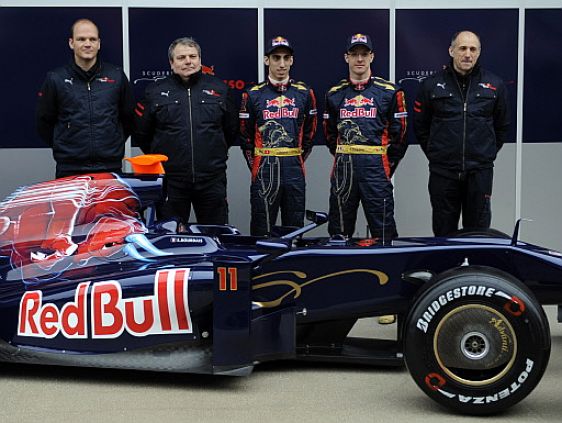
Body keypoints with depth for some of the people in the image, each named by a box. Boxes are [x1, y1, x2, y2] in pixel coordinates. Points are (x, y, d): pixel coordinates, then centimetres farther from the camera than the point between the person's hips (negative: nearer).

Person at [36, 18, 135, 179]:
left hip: (110, 167, 1)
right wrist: (64, 148, 7)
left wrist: (114, 145, 11)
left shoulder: (116, 75, 7)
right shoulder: (55, 79, 4)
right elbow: (44, 122, 11)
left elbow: (128, 117, 16)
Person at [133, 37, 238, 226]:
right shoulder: (155, 91, 4)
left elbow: (232, 129, 16)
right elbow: (141, 133, 11)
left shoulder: (219, 89, 7)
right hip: (170, 181, 0)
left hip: (212, 180, 1)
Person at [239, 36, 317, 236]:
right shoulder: (253, 95, 3)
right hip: (264, 172, -2)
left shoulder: (305, 93, 8)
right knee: (261, 230, 1)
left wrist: (295, 163, 10)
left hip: (294, 172, 2)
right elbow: (246, 137, 9)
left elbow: (309, 134, 14)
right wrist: (257, 167, 7)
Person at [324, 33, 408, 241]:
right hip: (343, 169, 3)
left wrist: (386, 165, 5)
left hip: (375, 168, -3)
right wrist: (345, 159, 12)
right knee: (339, 232, 9)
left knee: (382, 231, -3)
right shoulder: (335, 93, 12)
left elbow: (399, 134, 4)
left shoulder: (389, 92, 2)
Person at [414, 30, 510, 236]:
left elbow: (502, 126, 15)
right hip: (442, 172, 0)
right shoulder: (432, 85, 3)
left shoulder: (494, 85, 5)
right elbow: (420, 126, 9)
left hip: (480, 172, 1)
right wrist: (435, 154, 7)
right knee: (443, 230, 7)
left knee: (478, 229, 7)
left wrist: (488, 153, 10)